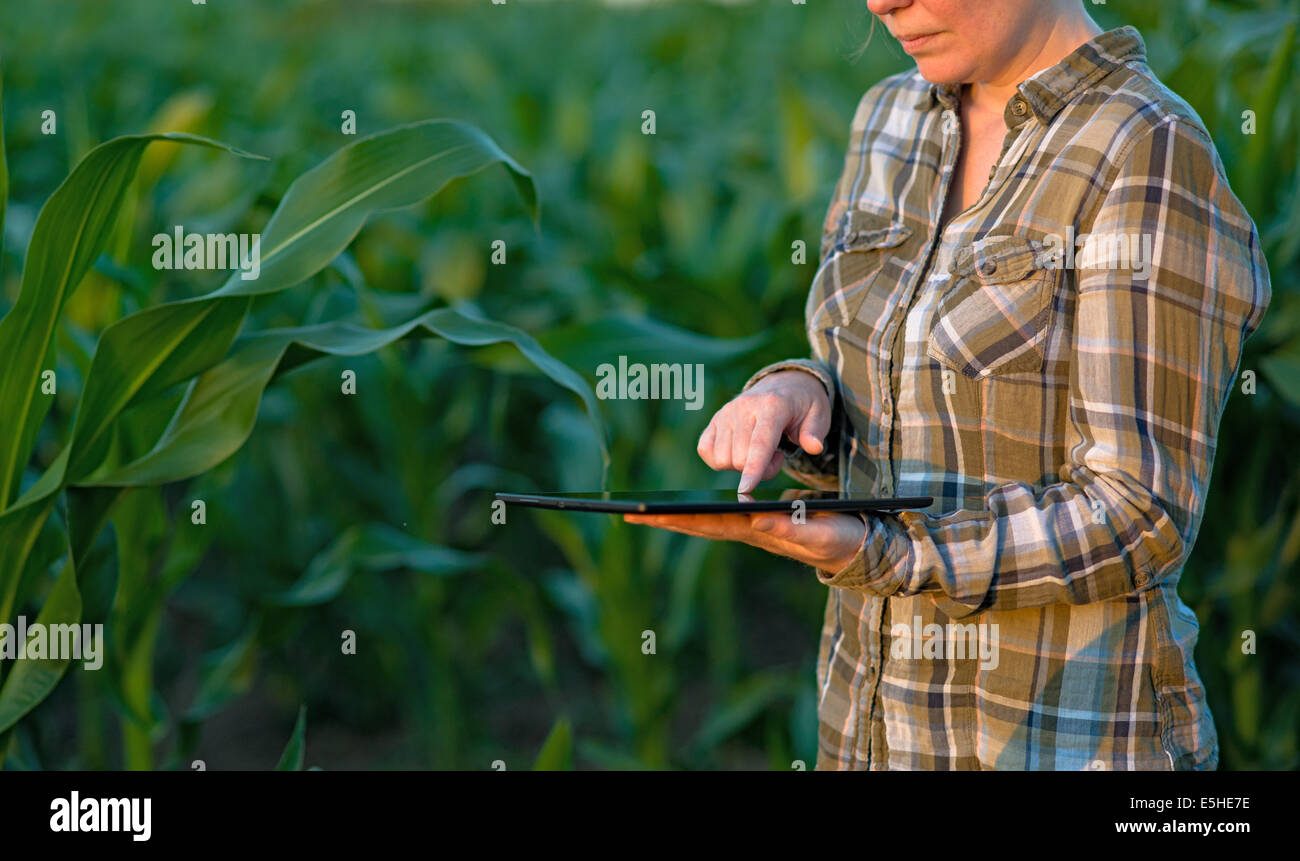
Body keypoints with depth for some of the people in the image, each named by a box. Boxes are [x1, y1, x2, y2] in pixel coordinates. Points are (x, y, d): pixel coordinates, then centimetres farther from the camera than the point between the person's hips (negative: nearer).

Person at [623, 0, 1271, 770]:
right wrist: (791, 399, -11)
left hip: (1062, 749, -6)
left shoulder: (1154, 160, -17)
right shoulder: (897, 122, 5)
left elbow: (1139, 522, -19)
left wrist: (871, 557, -27)